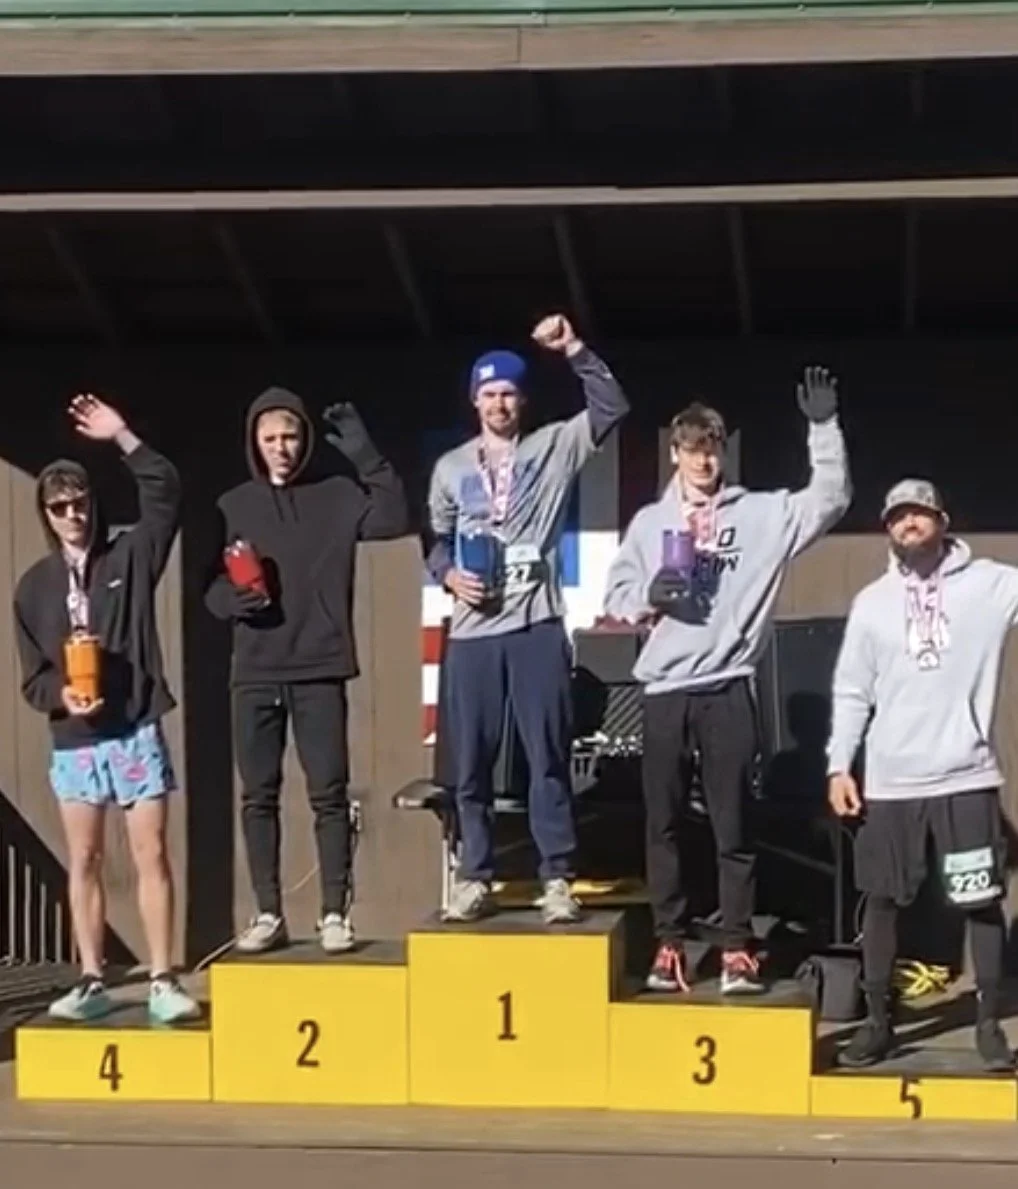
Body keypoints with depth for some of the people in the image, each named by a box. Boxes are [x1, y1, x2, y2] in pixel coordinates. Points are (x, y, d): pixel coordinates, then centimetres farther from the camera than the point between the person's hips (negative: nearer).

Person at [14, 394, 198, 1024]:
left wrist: (122, 438, -17)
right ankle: (92, 983, 13)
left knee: (152, 856, -3)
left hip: (137, 731, -2)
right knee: (84, 863, 6)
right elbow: (32, 677, 8)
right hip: (73, 741, 2)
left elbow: (167, 493, -10)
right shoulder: (34, 586, 8)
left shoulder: (131, 557, 3)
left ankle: (164, 982, -1)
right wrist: (60, 694, -13)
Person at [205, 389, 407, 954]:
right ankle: (268, 914, 13)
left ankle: (335, 913, 5)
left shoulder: (337, 495, 3)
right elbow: (210, 588, 9)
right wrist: (230, 599, -13)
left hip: (320, 671, -2)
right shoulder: (233, 505, 8)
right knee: (258, 796, 5)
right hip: (255, 674, 2)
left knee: (329, 794, -1)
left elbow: (394, 519, -13)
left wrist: (363, 454, -19)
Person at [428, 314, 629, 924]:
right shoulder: (452, 467, 13)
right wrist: (449, 575, -1)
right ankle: (475, 878, 13)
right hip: (472, 633, 3)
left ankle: (557, 879, 3)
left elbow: (613, 408, -6)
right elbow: (437, 541, 20)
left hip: (537, 627, -2)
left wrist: (574, 349, -14)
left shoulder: (555, 447, 5)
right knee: (471, 764, 5)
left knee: (549, 759, -2)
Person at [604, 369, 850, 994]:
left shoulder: (761, 514, 4)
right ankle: (670, 944, 15)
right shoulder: (650, 521, 10)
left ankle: (738, 948, 9)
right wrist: (649, 599, -10)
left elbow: (831, 498, -5)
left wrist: (824, 427, -15)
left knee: (734, 825, 2)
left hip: (729, 689, -2)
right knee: (664, 824, 6)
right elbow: (616, 596, 12)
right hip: (665, 690, 2)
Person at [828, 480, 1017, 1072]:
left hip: (967, 779, -2)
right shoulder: (872, 602, 6)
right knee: (882, 901, 8)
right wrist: (840, 765, -1)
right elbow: (852, 692, 7)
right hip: (889, 782, 2)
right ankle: (878, 1023, 19)